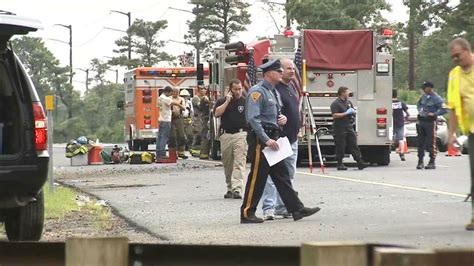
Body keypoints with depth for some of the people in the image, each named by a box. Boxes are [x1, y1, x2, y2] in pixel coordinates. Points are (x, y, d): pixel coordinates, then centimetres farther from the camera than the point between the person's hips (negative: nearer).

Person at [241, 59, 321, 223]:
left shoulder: (272, 92, 19)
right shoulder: (257, 91, -12)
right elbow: (253, 118, -21)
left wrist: (281, 118, 7)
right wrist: (266, 139, -24)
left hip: (271, 140, 10)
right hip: (260, 141, -10)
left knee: (282, 176, 8)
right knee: (257, 177, -5)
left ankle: (296, 209, 9)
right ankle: (247, 213, 1)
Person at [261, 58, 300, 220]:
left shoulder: (291, 87, 17)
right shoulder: (274, 89, -13)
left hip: (292, 139, 10)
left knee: (288, 175, 13)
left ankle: (282, 207, 20)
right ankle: (268, 208, -12)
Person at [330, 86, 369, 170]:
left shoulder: (349, 102, 16)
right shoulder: (335, 104, -8)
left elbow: (353, 111, 29)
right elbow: (335, 115, -19)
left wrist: (353, 112, 4)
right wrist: (346, 113, -19)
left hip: (349, 127, 7)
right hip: (340, 128, -7)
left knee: (354, 145, 1)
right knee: (340, 147, -1)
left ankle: (360, 163, -4)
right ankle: (340, 164, 7)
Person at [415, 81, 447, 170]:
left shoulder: (436, 98, -10)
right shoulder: (424, 96, 11)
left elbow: (444, 109, -16)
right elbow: (419, 104, 30)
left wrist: (434, 114, -19)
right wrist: (420, 110, 12)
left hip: (430, 122, -7)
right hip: (421, 121, 7)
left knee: (431, 143, -5)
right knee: (420, 142, 7)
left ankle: (432, 163, -1)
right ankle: (420, 162, 13)